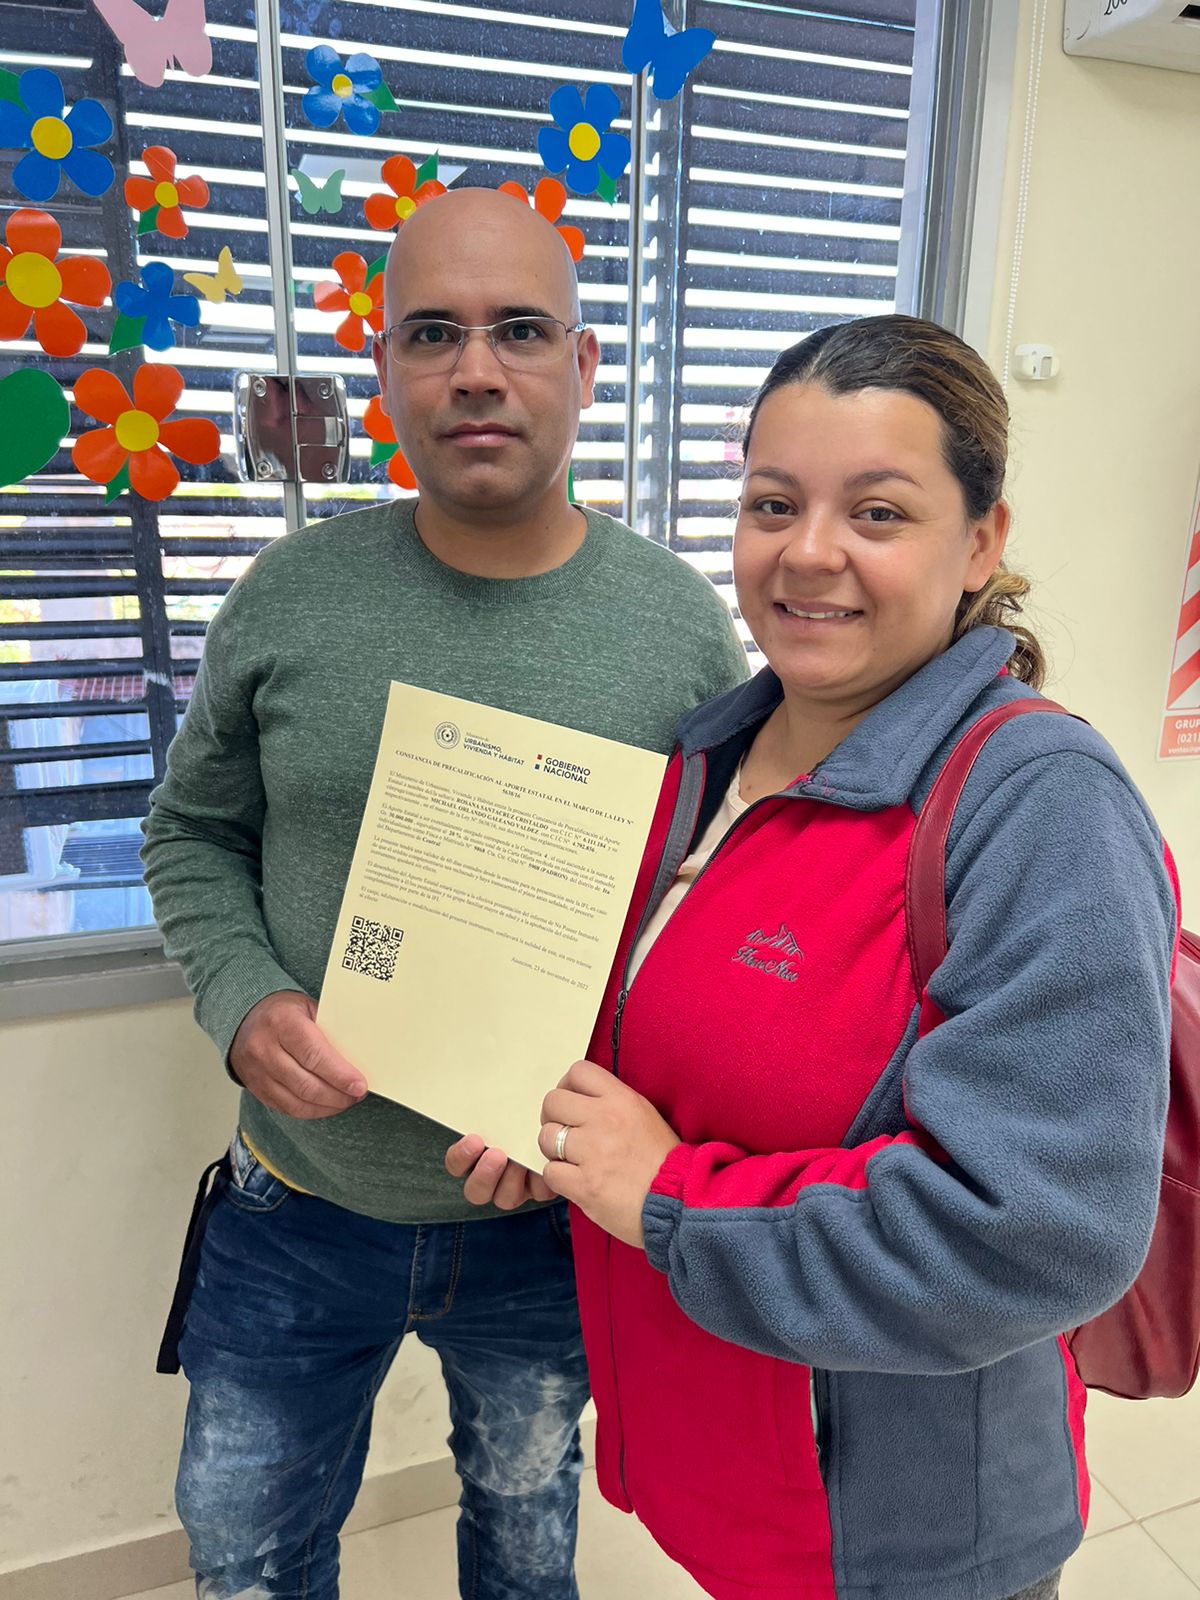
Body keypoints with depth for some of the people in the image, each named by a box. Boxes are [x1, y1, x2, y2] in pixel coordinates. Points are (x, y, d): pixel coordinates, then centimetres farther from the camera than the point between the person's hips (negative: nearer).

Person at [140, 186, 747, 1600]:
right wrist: (242, 1004, -17)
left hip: (554, 1220, 0)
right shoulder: (287, 597, -9)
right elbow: (194, 837, 1)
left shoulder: (683, 622, -12)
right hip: (300, 1214, 1)